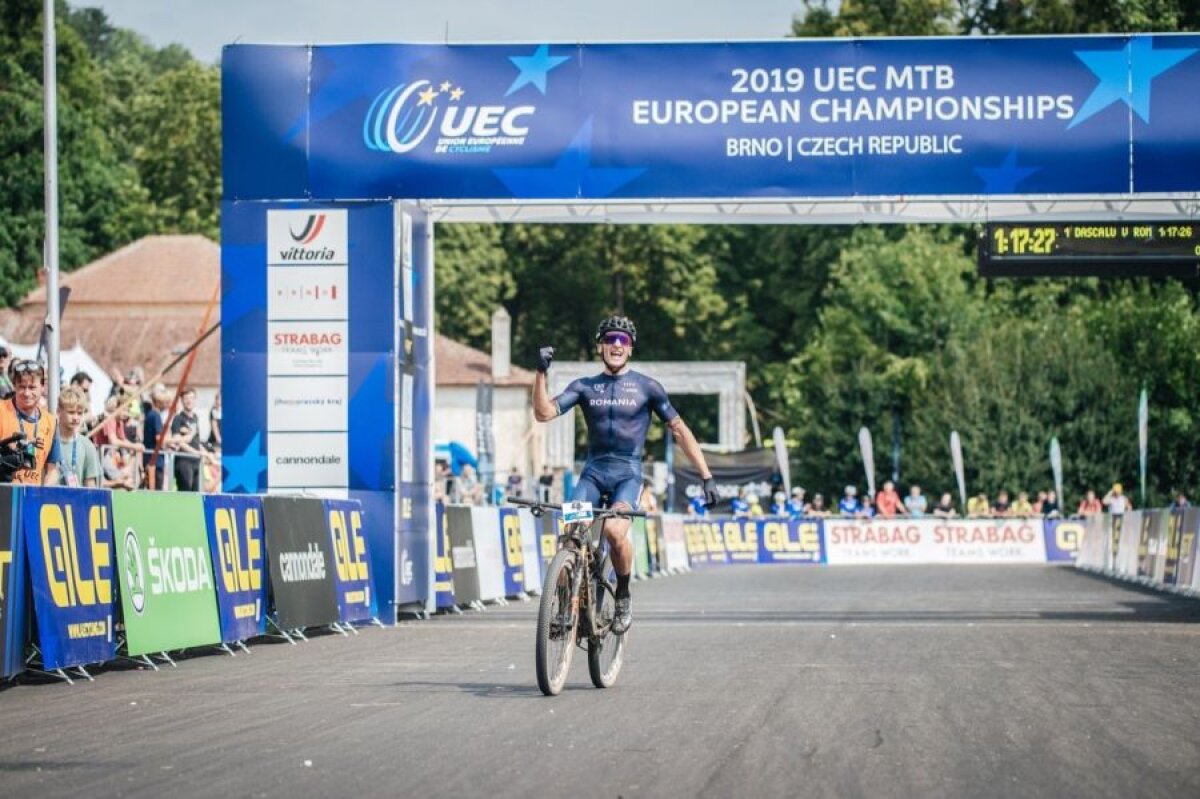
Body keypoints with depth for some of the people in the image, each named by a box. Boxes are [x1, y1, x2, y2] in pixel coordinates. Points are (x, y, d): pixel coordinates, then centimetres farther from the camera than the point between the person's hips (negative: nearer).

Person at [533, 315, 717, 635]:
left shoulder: (647, 387, 5)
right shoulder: (585, 387, 10)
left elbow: (679, 430, 7)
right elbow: (543, 413, -1)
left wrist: (706, 476, 2)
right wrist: (541, 373, -15)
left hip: (627, 473, -2)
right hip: (593, 472, 2)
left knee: (615, 531, -30)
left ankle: (623, 597, -6)